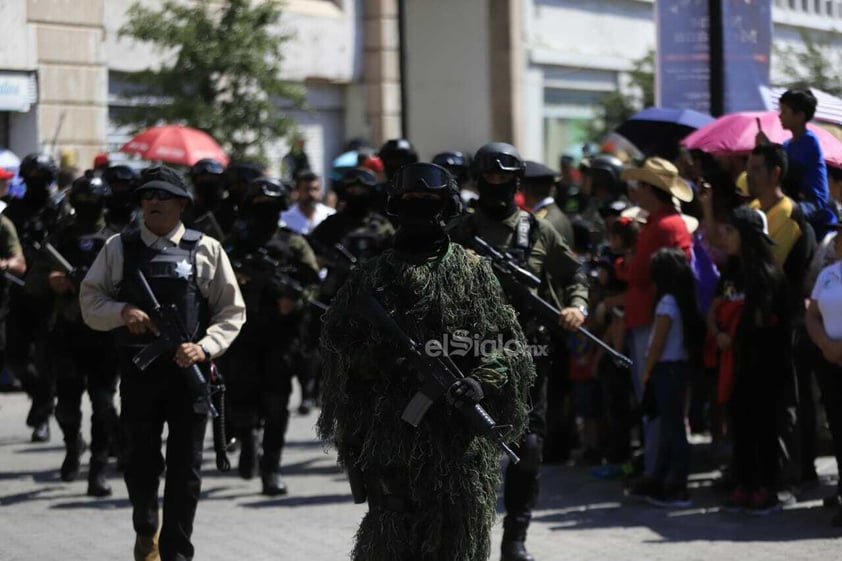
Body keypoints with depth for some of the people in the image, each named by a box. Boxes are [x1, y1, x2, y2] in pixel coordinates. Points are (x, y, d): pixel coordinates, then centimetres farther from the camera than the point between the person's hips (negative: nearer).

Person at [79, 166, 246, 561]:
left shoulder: (206, 251, 3)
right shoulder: (119, 248, 7)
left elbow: (232, 312, 4)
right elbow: (90, 301, 6)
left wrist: (204, 348, -12)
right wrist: (123, 312, -14)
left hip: (188, 369, -1)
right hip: (138, 369, 1)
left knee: (185, 468, -1)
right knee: (140, 463, 9)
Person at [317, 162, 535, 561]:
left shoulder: (473, 272, 7)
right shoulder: (371, 277, 11)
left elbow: (507, 343, 6)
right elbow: (336, 338, 12)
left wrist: (481, 383, -12)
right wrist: (375, 358, -7)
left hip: (459, 437, -1)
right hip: (388, 434, 1)